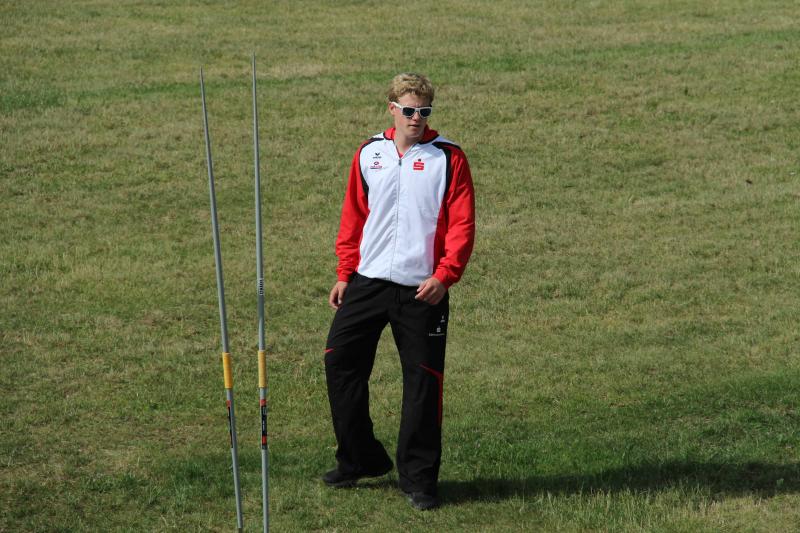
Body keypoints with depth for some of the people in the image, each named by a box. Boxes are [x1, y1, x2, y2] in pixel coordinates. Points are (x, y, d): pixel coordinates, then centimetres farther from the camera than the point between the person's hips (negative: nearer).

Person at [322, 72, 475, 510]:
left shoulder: (448, 158, -2)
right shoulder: (368, 155, 8)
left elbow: (462, 224, -5)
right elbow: (353, 218, 14)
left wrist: (444, 275, -16)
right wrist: (345, 273, 8)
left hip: (422, 289, -3)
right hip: (367, 282, 4)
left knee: (423, 380, -2)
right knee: (340, 362, 2)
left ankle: (418, 479, 8)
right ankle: (360, 459, 18)